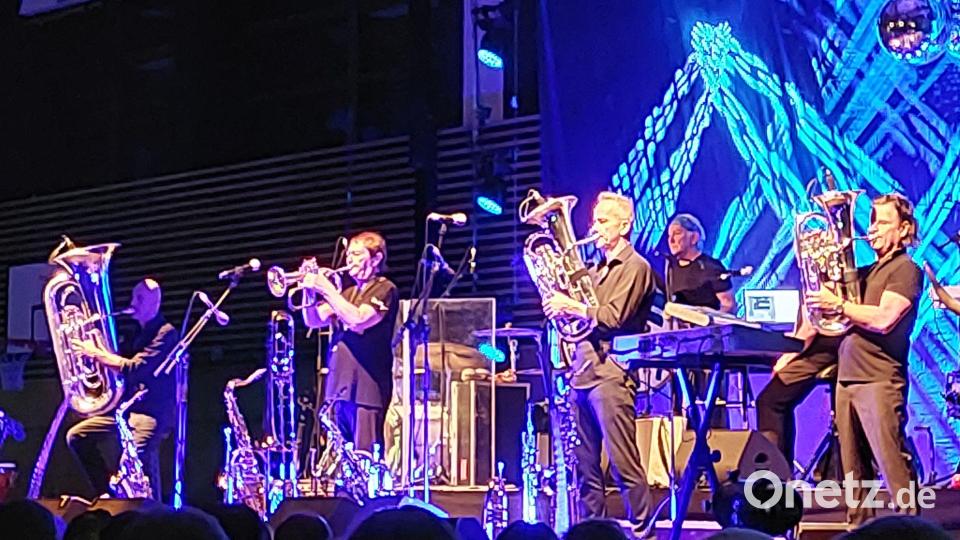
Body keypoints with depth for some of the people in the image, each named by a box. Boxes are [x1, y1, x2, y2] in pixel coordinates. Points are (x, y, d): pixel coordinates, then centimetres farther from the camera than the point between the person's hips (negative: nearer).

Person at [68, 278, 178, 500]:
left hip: (153, 410, -9)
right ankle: (110, 492, 9)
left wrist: (96, 353, -14)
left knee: (138, 448, -36)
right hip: (126, 407, 9)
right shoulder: (136, 334, 20)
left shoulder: (166, 333, -9)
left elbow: (135, 368, -19)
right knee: (77, 436, 5)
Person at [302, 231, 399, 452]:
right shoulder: (347, 293, 22)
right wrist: (310, 289, 2)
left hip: (366, 387, -8)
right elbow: (313, 320, 18)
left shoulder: (384, 289, -2)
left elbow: (358, 319, -17)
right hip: (339, 385, 8)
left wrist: (326, 289, -13)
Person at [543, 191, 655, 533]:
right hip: (582, 373, 8)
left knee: (623, 463, -10)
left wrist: (572, 306, -8)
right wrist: (560, 304, 5)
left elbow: (612, 318, -14)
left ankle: (642, 529, -7)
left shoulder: (635, 268, -3)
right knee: (585, 464, 7)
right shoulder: (597, 270, 23)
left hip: (611, 374, -8)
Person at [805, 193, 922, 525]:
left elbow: (884, 319, -17)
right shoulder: (866, 272, 23)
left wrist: (837, 304, -12)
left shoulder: (905, 269, -3)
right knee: (854, 470, 7)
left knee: (894, 465, -11)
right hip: (847, 378, 8)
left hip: (879, 381, -8)